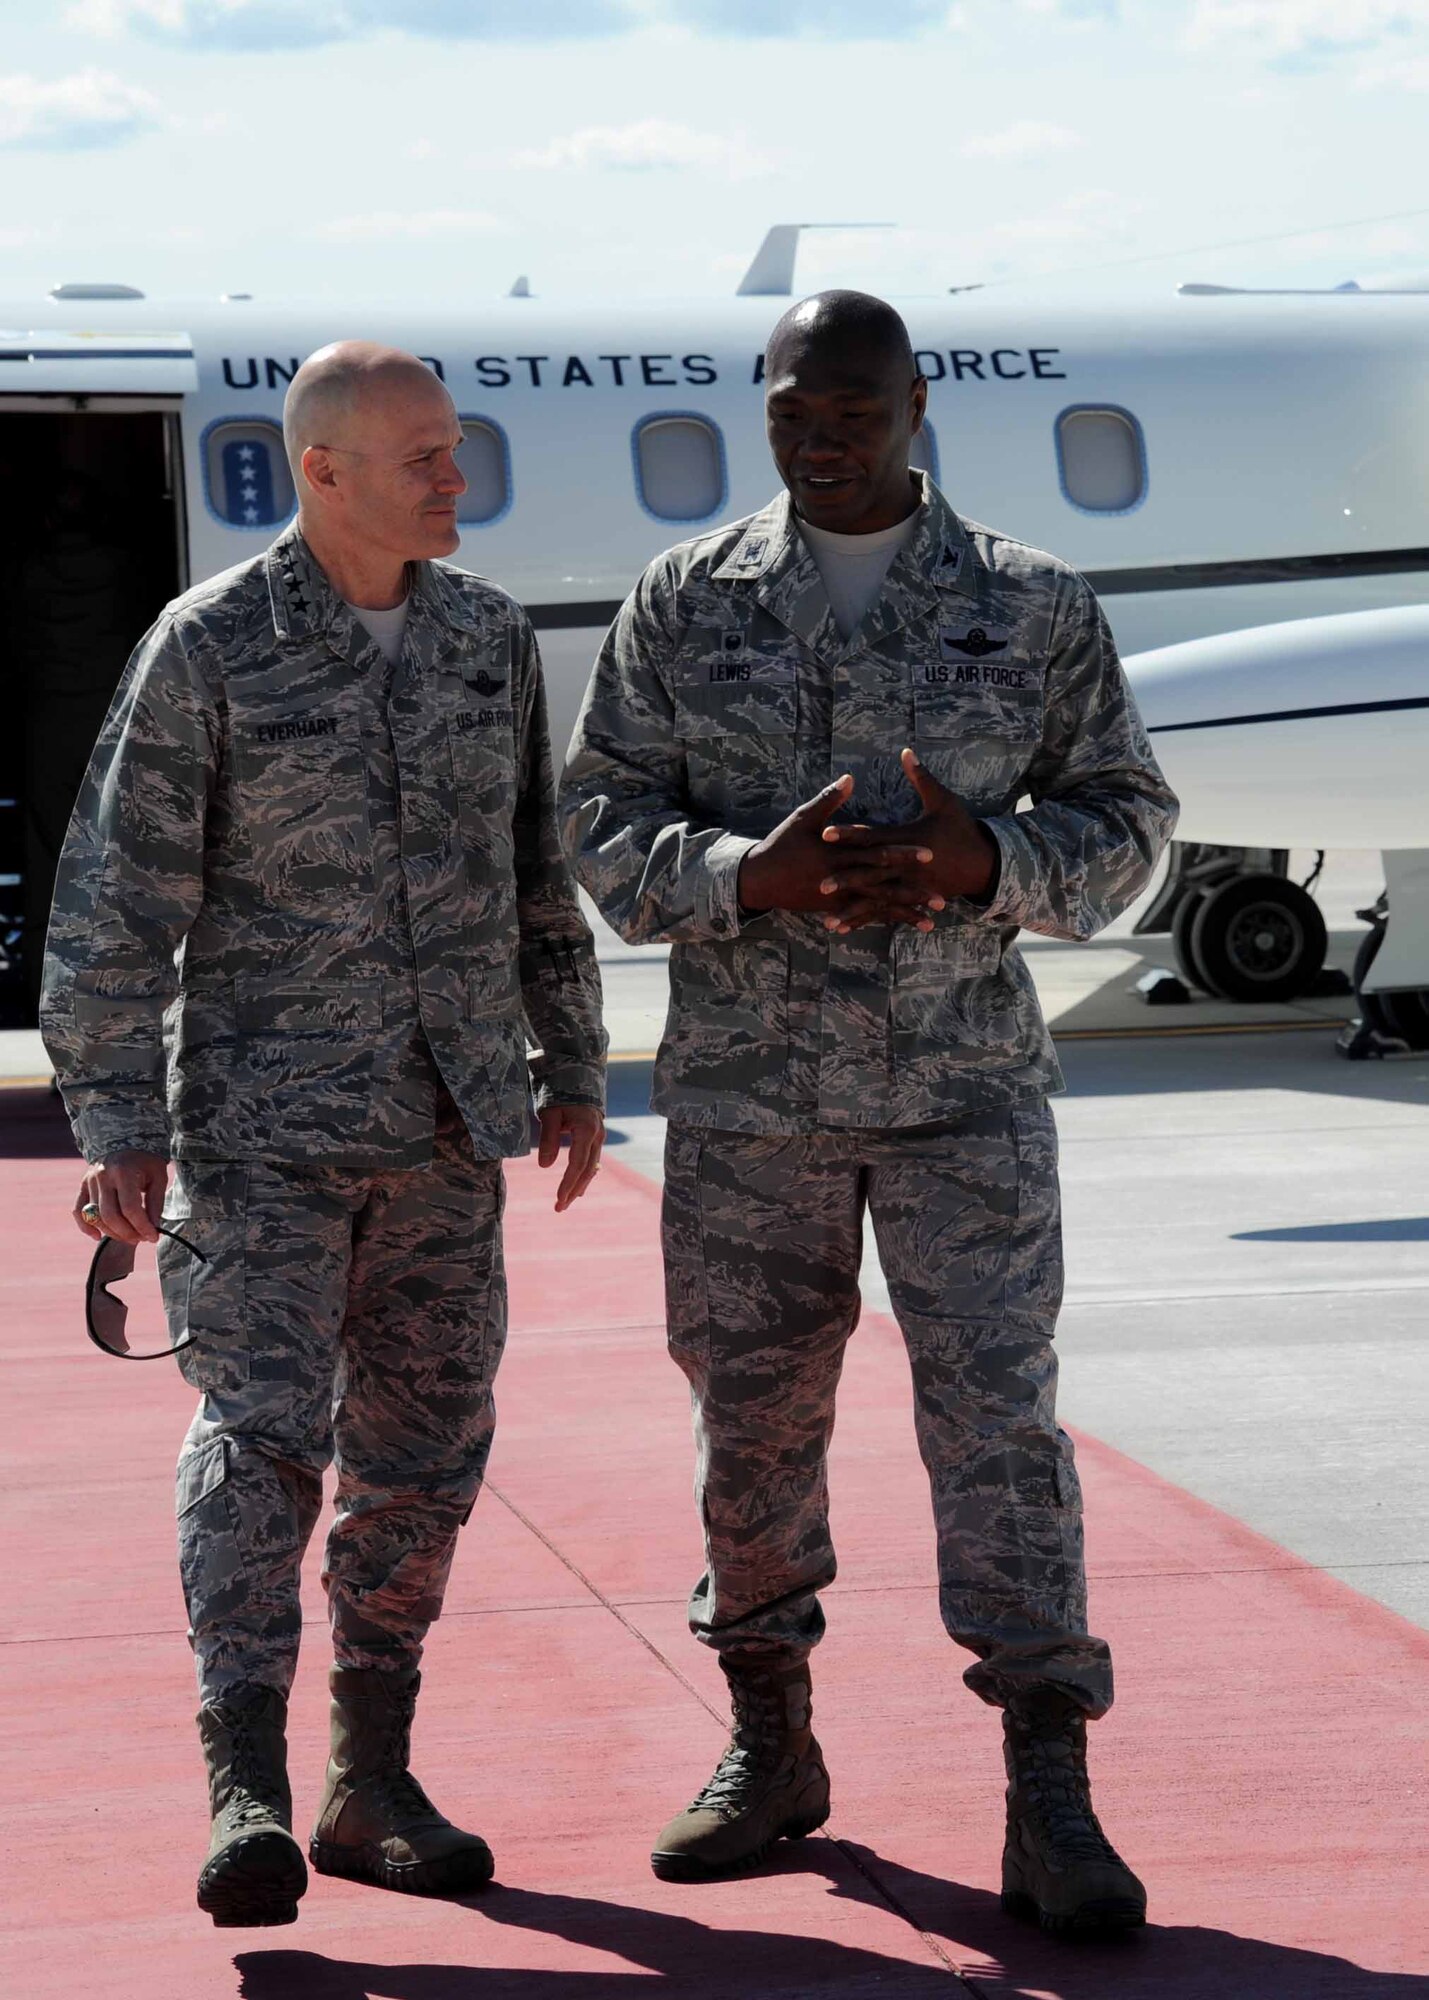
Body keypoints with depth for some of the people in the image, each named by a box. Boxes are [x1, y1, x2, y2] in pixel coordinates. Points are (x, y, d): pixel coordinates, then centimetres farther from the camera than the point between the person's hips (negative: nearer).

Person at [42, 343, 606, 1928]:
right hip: (265, 1122, -5)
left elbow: (538, 868, 16)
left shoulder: (487, 637, 6)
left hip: (446, 1131, 5)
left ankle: (373, 1786, 17)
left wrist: (570, 1068, 17)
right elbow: (118, 895, -8)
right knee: (260, 1430, -14)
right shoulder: (209, 649, -9)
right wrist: (114, 1126, -13)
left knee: (421, 1453, 8)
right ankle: (245, 1793, -18)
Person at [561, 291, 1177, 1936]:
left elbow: (1124, 815, 5)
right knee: (751, 1411, 9)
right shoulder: (684, 603, 3)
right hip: (747, 1088, 2)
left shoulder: (1033, 607, 2)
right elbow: (600, 822, 1)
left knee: (998, 1411, -7)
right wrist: (751, 877, -18)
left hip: (965, 1084, -1)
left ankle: (1051, 1806, -6)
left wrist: (983, 863, -16)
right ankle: (770, 1748, 27)